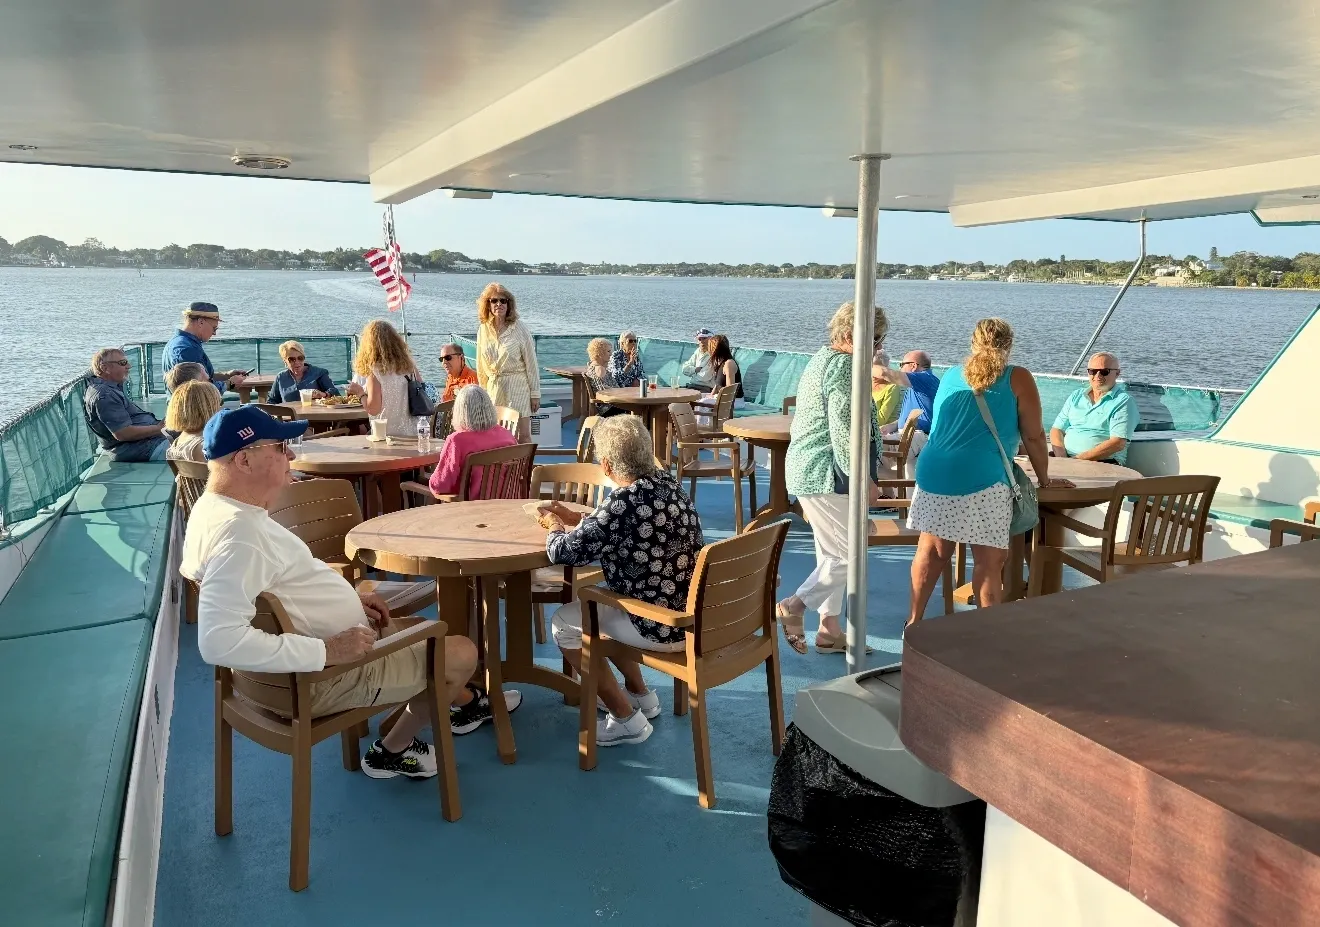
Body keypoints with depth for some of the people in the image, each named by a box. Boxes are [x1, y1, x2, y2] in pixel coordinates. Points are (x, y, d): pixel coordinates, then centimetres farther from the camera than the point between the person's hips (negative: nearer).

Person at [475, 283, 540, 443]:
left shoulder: (519, 328, -5)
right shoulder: (483, 330, 7)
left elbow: (531, 362, -4)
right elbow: (481, 366, 15)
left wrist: (535, 393, -6)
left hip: (518, 387, -4)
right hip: (494, 388, 4)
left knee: (523, 436, -5)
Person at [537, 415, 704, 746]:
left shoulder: (622, 505, -24)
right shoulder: (667, 482, 1)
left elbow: (563, 552, -16)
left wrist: (555, 529, 5)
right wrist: (576, 518, 18)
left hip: (666, 627, -8)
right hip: (699, 613, 8)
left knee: (564, 623, 11)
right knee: (598, 603, 28)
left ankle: (628, 721, 15)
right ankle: (640, 695, 37)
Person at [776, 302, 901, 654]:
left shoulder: (824, 359, 17)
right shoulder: (842, 365, -16)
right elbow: (843, 432, -23)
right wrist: (862, 479, -18)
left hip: (808, 471, 11)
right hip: (826, 476, -11)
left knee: (833, 554, 15)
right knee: (846, 555, -5)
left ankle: (829, 629, 21)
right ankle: (794, 606, 3)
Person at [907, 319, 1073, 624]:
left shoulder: (951, 377, 17)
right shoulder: (1018, 379, 3)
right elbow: (1034, 436, 6)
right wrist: (1045, 480, 21)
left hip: (932, 474, 6)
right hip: (980, 481, -5)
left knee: (931, 550, 16)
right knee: (989, 561, 1)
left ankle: (914, 622, 24)